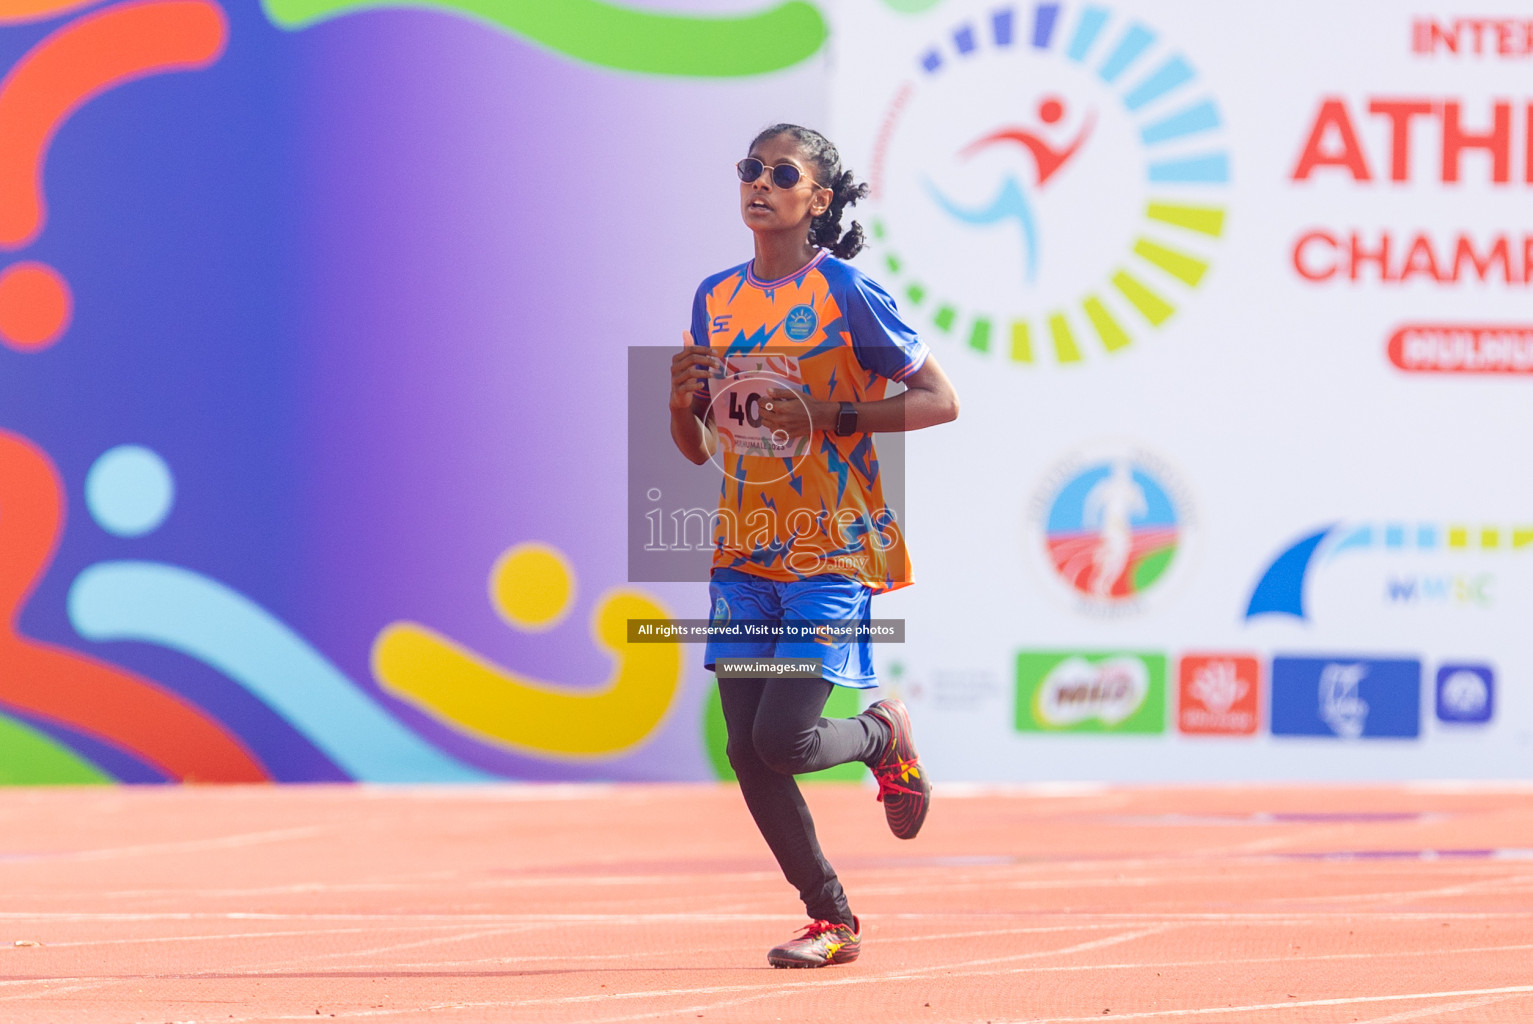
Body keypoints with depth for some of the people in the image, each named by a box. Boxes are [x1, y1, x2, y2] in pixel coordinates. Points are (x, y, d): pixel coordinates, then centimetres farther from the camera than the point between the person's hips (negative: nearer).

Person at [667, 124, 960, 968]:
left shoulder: (845, 292, -8)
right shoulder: (716, 298, 9)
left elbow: (939, 400, -9)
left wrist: (831, 415, -20)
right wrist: (682, 399, -7)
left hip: (833, 550, -6)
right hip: (744, 551, 6)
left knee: (783, 738, -15)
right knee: (747, 754, 0)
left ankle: (883, 735, 19)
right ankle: (831, 920, 14)